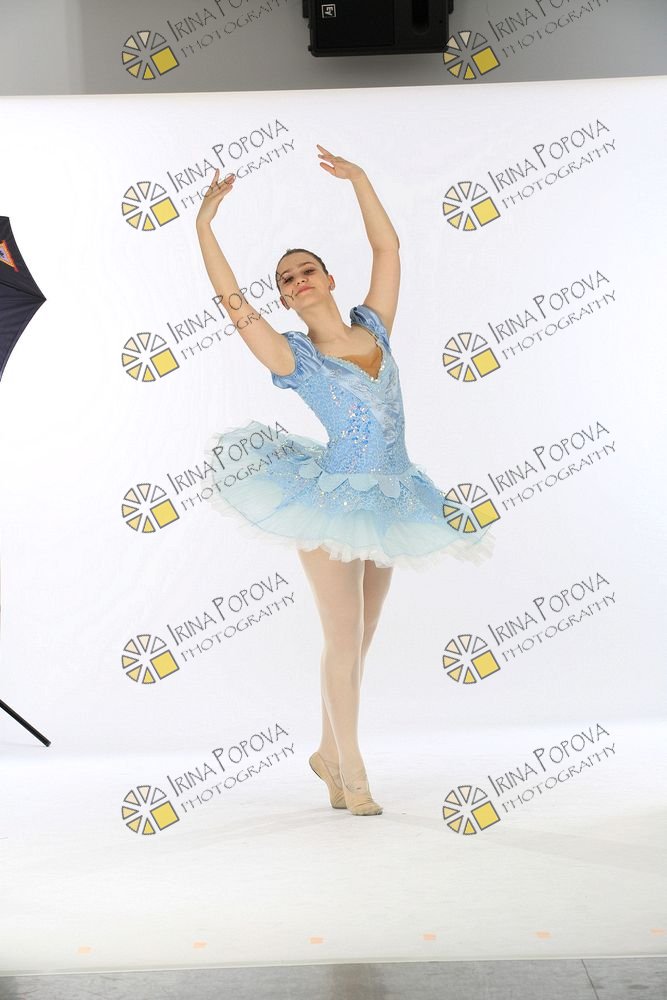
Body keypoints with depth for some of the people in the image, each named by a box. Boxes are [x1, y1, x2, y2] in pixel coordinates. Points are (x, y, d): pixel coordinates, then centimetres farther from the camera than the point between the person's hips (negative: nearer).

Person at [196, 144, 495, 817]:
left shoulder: (372, 328, 7)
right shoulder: (295, 358, -5)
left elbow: (387, 248, 11)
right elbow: (231, 299, -14)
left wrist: (358, 179, 12)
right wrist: (204, 224, -15)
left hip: (388, 503, 5)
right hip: (331, 504, -4)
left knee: (357, 640, 11)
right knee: (344, 640, -3)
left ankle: (328, 755, 27)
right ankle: (352, 776, 12)